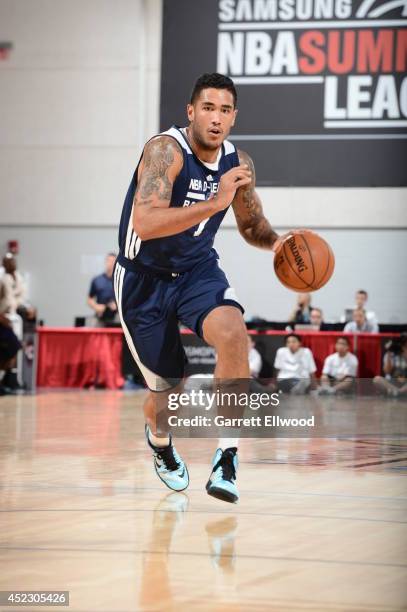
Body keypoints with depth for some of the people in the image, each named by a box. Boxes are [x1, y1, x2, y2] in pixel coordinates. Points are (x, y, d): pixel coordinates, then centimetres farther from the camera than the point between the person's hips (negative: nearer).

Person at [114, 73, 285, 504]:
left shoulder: (238, 163, -4)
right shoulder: (165, 150, -23)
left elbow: (251, 224, 14)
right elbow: (145, 224, -37)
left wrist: (276, 242, -9)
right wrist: (215, 203, -42)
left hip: (197, 269, 4)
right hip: (144, 278, -3)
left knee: (233, 332, -30)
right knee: (166, 390, 5)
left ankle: (227, 456, -23)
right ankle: (159, 438, 45)